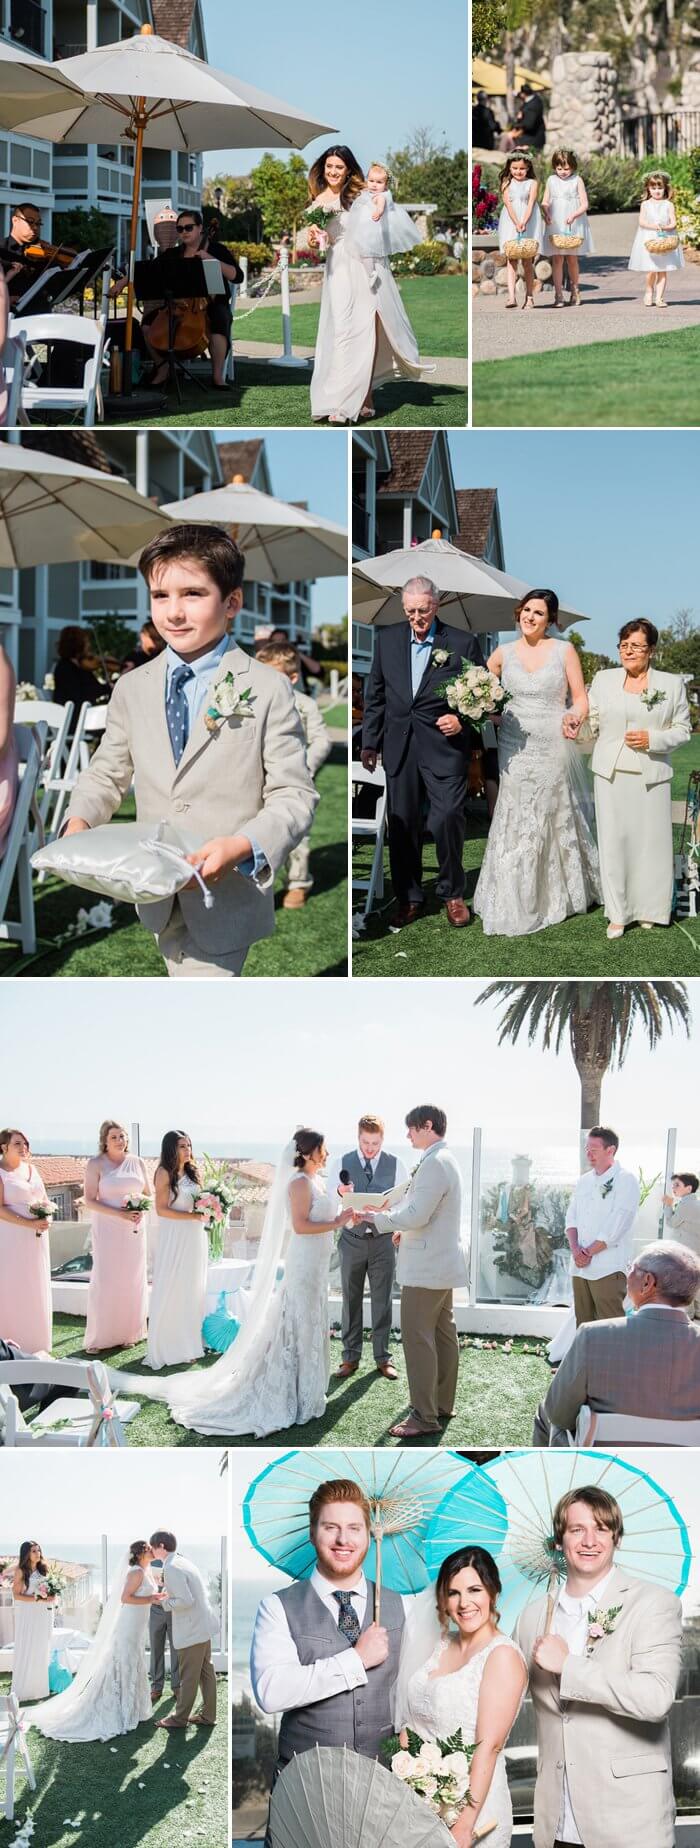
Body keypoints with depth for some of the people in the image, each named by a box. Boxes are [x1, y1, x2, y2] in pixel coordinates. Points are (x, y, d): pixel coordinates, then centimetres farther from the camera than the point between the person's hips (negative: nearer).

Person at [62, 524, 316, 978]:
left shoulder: (268, 690, -9)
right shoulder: (132, 689, 4)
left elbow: (295, 796, -10)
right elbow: (107, 773, 15)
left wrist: (242, 847, -28)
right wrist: (80, 821, -6)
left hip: (226, 899, -5)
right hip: (159, 900, 5)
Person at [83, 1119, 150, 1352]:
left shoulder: (136, 1162, 8)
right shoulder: (96, 1164, -4)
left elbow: (149, 1195, 15)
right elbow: (90, 1200, -8)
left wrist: (141, 1209, -8)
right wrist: (120, 1214, -18)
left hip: (134, 1230, 4)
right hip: (107, 1230, -4)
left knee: (132, 1280, 4)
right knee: (105, 1280, -6)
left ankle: (128, 1333, 12)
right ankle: (98, 1338, 0)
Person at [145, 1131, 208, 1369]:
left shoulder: (193, 1173, 10)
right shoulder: (165, 1173, -9)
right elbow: (161, 1209, -14)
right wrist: (191, 1216, -19)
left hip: (195, 1237, 7)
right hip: (174, 1238, -7)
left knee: (193, 1290, 10)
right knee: (171, 1291, -3)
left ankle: (189, 1344, 18)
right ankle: (166, 1347, 3)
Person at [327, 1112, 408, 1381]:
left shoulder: (395, 1165, 0)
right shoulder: (342, 1164, -1)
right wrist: (340, 1195, -23)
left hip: (383, 1240, 0)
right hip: (352, 1240, 0)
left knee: (383, 1301, 5)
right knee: (351, 1300, 6)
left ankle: (383, 1357, 14)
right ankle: (351, 1356, 15)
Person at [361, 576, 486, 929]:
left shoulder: (462, 644, -1)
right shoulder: (387, 639, 9)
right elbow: (375, 694, 14)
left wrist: (463, 722, -12)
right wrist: (370, 742, 11)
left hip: (445, 746, -3)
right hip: (399, 748, 3)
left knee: (447, 819, -9)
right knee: (402, 824, 6)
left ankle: (452, 893, 10)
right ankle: (408, 897, 18)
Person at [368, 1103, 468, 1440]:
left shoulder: (434, 1164, -19)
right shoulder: (445, 1160, 14)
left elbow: (416, 1215, -23)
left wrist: (375, 1217, -12)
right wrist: (407, 1230, 16)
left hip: (426, 1267, -11)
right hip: (442, 1263, 11)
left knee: (418, 1338, -8)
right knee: (443, 1334, 14)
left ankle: (425, 1415, -6)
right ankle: (443, 1404, 21)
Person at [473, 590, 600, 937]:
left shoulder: (564, 650, -1)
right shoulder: (503, 653, 4)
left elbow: (581, 698, -1)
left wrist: (574, 718, -21)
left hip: (553, 749, -1)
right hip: (515, 750, 1)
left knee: (557, 820, 10)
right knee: (516, 825, 0)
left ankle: (560, 893, 25)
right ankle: (513, 904, 8)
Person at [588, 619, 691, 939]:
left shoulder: (672, 684, 5)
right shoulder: (603, 679, 9)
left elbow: (682, 730, 5)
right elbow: (590, 721, 10)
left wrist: (652, 739, -10)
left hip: (650, 777, -1)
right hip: (611, 774, 1)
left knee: (650, 839, 1)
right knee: (614, 839, -1)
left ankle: (648, 909, 16)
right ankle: (617, 913, 6)